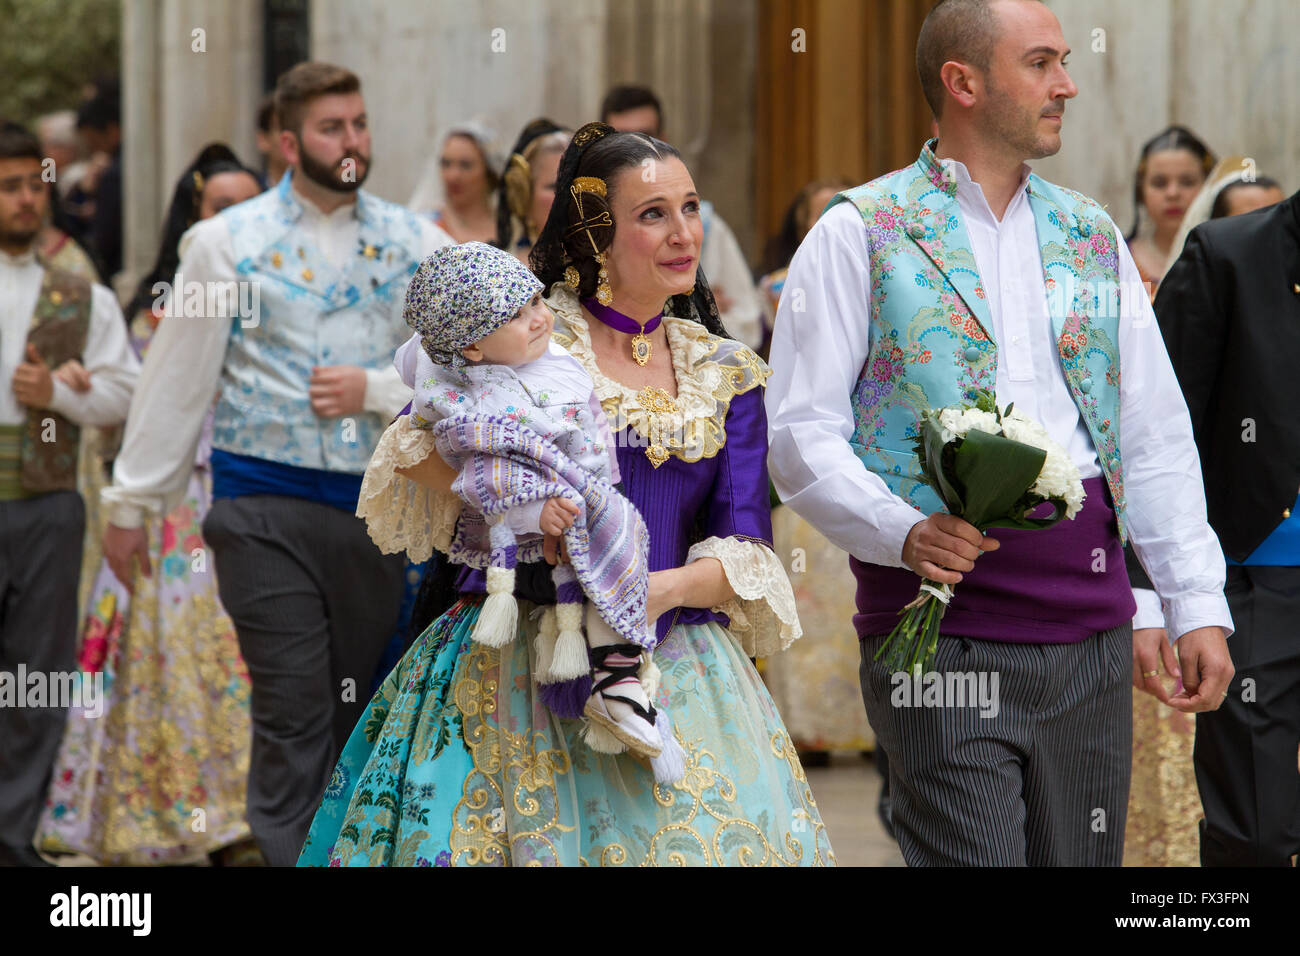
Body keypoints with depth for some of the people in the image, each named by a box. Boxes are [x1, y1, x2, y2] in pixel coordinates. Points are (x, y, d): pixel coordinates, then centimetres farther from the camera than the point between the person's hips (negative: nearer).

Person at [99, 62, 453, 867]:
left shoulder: (415, 244, 8)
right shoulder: (227, 242, 2)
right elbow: (177, 378, 5)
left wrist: (376, 390, -10)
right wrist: (132, 500, 6)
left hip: (378, 500, 3)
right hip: (266, 504, -3)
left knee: (365, 716, 7)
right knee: (294, 714, -9)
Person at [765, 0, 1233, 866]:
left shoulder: (1091, 236, 15)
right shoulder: (861, 234, 0)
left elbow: (1156, 438, 14)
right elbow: (800, 433, -5)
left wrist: (1198, 604, 6)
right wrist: (903, 532, -21)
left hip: (1089, 626, 5)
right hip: (942, 631, -5)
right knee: (971, 856, -12)